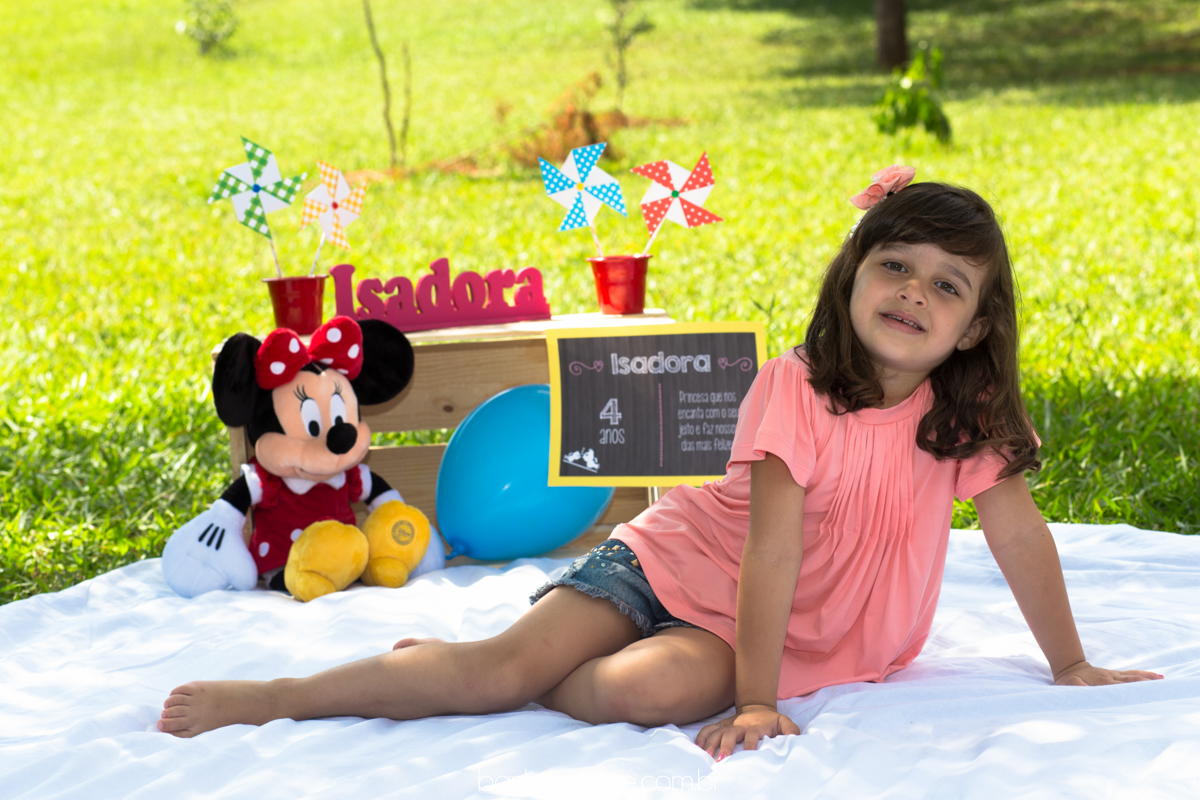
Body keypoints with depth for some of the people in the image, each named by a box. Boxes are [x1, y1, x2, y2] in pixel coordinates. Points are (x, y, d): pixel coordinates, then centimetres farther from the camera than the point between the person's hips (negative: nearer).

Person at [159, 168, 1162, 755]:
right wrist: (759, 702, -26)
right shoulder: (796, 390, -19)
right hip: (679, 559, -2)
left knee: (660, 691, -31)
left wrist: (1072, 666, 4)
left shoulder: (969, 414, -8)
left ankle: (467, 673, -9)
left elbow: (1019, 532, 0)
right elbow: (772, 549, -23)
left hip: (752, 625, 2)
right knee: (511, 662, -21)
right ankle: (271, 697, -13)